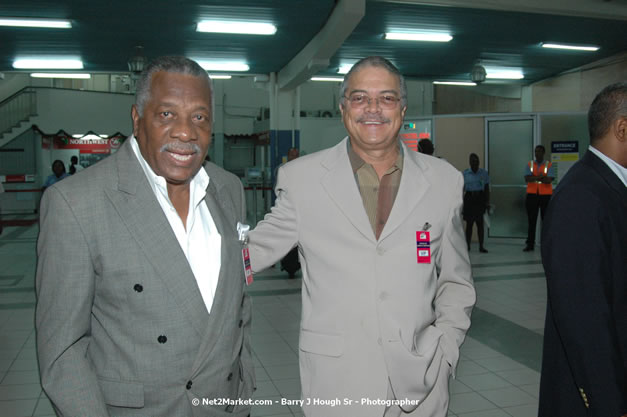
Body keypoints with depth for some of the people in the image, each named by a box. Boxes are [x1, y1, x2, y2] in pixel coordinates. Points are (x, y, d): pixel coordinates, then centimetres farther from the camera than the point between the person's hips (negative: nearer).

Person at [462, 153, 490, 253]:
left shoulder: (484, 173, 5)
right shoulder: (465, 173, 4)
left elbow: (487, 188, 7)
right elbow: (462, 188, 5)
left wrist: (487, 202, 1)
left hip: (480, 198, 0)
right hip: (469, 198, 0)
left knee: (480, 223, -2)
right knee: (469, 223, 4)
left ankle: (481, 246, 1)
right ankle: (467, 245, 12)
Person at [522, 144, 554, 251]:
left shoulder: (549, 165, 3)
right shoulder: (529, 164, 9)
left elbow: (549, 180, -13)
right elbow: (527, 178, -8)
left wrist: (534, 178, -19)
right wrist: (539, 177, -21)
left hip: (545, 195, -1)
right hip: (532, 194, 2)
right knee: (531, 220, 3)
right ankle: (530, 244, 7)